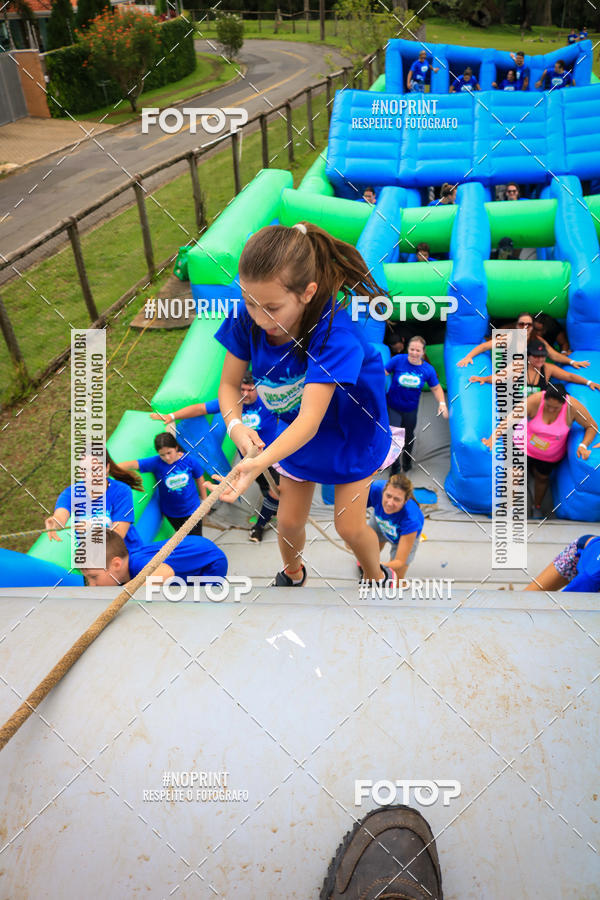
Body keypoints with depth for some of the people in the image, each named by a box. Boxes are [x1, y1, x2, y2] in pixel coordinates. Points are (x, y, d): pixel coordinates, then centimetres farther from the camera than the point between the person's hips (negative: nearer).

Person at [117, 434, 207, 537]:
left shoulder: (190, 460, -16)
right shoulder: (155, 462, -19)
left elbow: (200, 480, -1)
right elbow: (133, 464, -30)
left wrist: (204, 501, 8)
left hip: (192, 510, 0)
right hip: (171, 513, 1)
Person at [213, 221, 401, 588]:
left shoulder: (335, 334, -39)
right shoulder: (247, 318, -24)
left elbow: (310, 420, -46)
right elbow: (229, 383, -14)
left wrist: (260, 463, -63)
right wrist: (236, 425, -36)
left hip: (351, 431, -4)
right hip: (296, 433, 4)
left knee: (349, 525, 2)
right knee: (289, 522, 11)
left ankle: (376, 575, 37)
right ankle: (292, 574, 47)